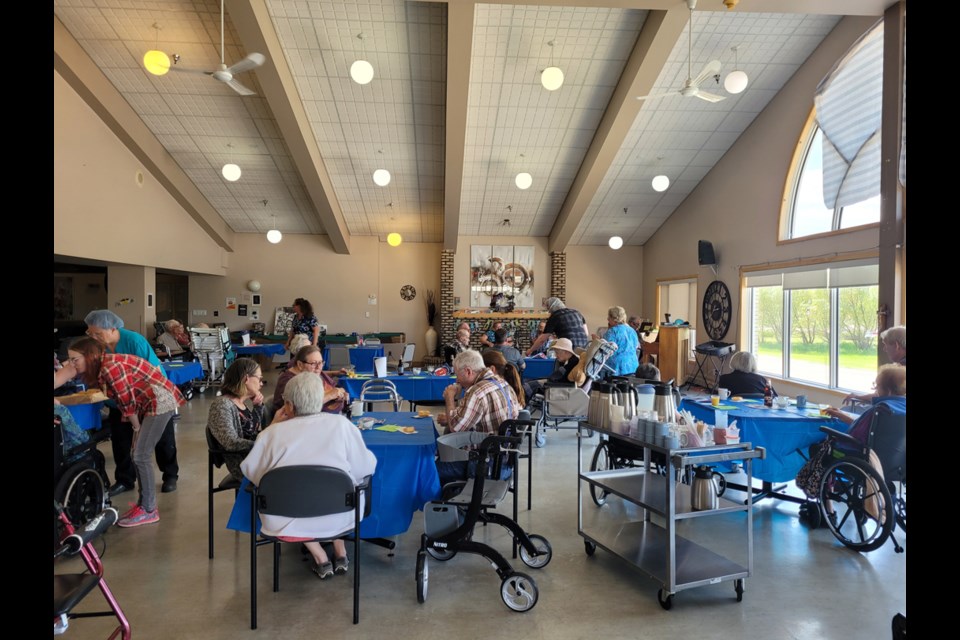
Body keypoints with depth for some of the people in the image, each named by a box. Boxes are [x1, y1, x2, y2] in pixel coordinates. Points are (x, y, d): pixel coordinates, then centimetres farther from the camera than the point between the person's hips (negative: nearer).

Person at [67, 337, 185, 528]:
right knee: (138, 455, 12)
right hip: (150, 403, 10)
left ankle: (149, 510, 3)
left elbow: (128, 401, -15)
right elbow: (123, 401, 14)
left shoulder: (110, 368, -20)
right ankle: (144, 504, 22)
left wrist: (137, 428, -4)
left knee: (141, 456, -6)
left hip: (160, 402, -10)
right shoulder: (102, 367, 10)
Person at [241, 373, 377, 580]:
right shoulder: (341, 424, -8)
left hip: (286, 522, 0)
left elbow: (250, 471, 6)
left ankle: (321, 559, 25)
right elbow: (366, 468, -2)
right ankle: (340, 554, 33)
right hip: (337, 519, 1)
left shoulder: (273, 432, -9)